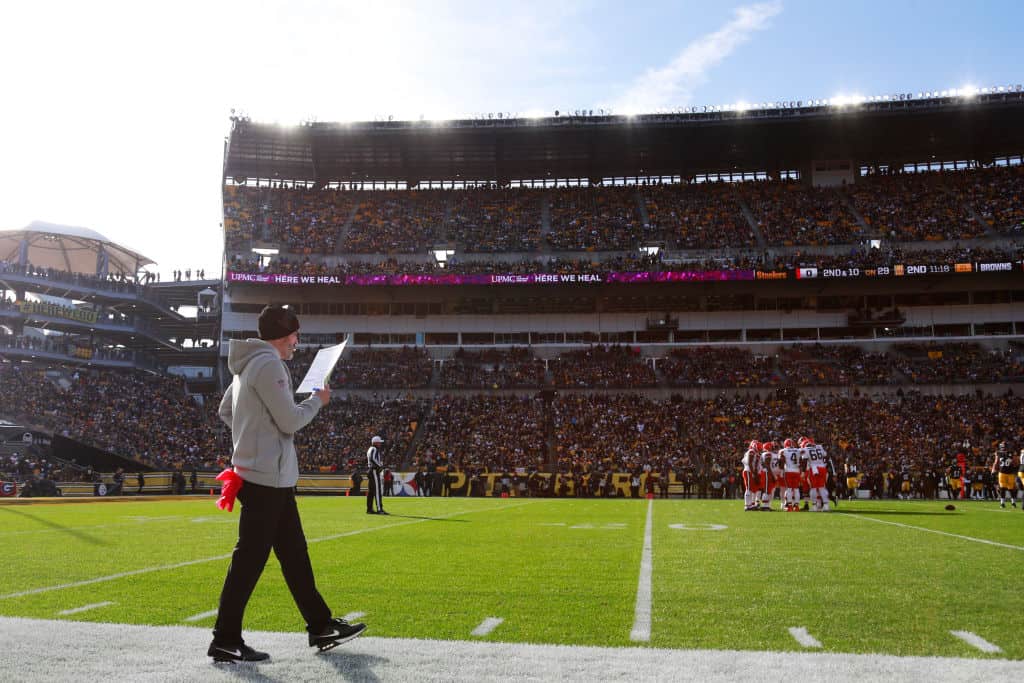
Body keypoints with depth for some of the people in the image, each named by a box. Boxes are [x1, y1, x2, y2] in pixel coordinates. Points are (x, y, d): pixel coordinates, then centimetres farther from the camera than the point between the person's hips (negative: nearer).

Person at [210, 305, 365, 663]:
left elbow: (225, 410, 23)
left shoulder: (249, 364, 15)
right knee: (250, 559, -4)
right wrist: (317, 400, -1)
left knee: (294, 553, 14)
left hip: (269, 477, 11)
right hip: (268, 477, -11)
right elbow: (291, 421, -17)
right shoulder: (269, 364, -16)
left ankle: (320, 626, 22)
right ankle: (226, 641, 4)